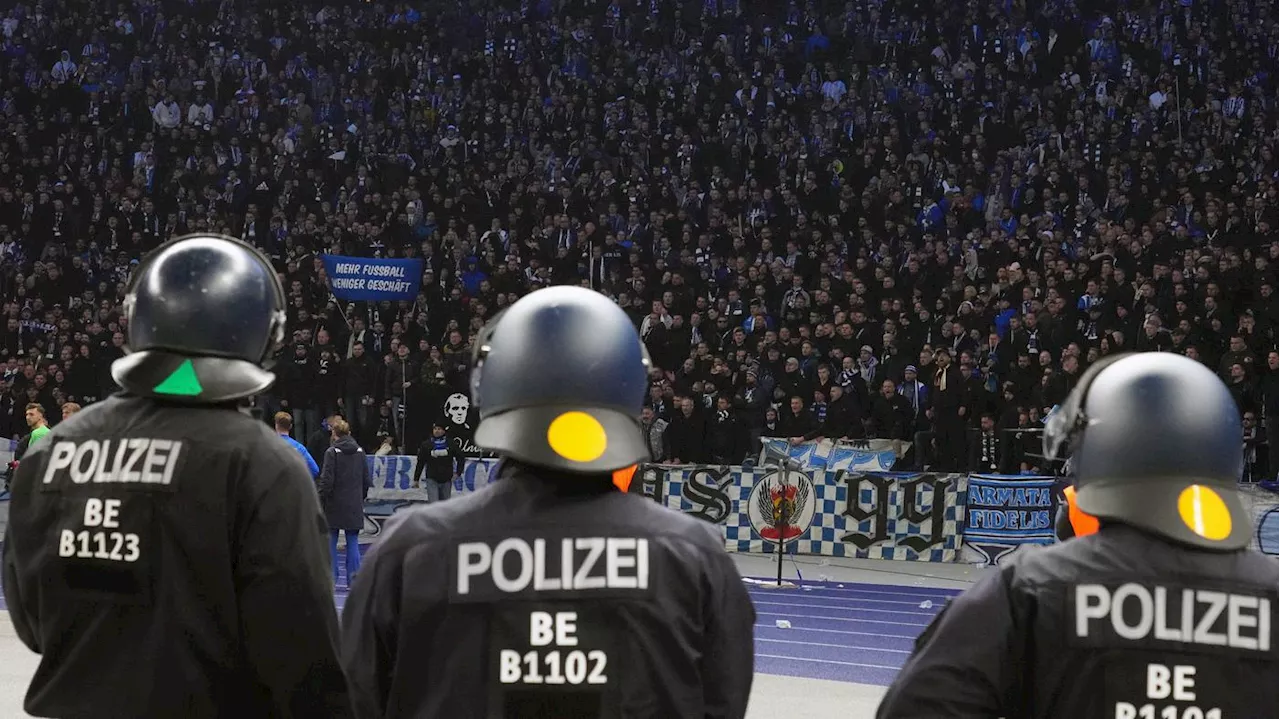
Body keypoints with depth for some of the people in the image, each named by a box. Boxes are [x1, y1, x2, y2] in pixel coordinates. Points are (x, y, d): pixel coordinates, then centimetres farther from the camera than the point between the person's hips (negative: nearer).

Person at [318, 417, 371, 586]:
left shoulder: (332, 452, -10)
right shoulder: (360, 452, 5)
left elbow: (326, 480, -13)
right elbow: (367, 479, 9)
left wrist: (320, 501, -5)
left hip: (335, 504, -4)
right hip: (354, 505, 4)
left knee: (331, 541, 6)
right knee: (353, 541, 6)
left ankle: (332, 576, 7)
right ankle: (354, 576, 0)